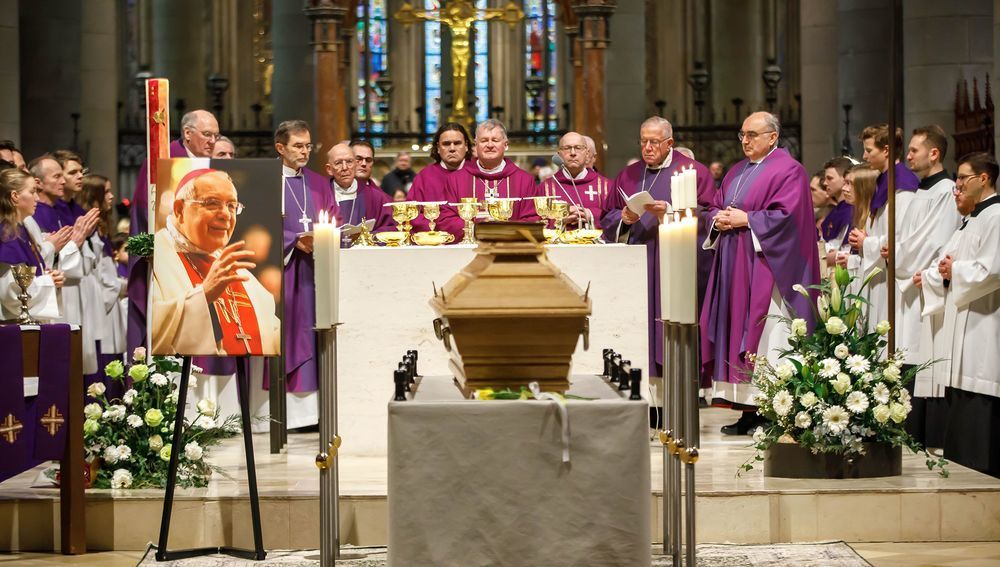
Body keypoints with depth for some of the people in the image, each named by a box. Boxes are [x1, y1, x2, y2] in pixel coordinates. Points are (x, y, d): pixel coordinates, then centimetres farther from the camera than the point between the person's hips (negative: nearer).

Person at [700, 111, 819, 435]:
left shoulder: (788, 171, -5)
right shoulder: (737, 172, 20)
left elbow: (784, 216, -15)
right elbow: (715, 208, 21)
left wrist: (744, 219, -13)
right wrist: (719, 219, -1)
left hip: (764, 266, -8)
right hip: (734, 265, 8)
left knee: (765, 337, -9)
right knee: (736, 331, 4)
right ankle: (748, 409, 7)